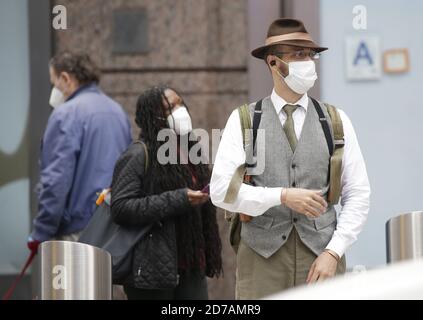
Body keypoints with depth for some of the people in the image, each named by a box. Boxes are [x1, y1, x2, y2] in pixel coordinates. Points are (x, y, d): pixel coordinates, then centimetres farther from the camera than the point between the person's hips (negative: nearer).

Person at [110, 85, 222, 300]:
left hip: (190, 268, 7)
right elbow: (120, 208, -20)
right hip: (152, 272, -7)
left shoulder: (188, 152, 16)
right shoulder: (139, 156, -9)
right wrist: (178, 201, -22)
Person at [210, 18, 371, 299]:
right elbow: (221, 190, -6)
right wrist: (282, 197, -18)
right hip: (262, 258, -1)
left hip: (321, 256, 1)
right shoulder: (243, 121, 4)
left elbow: (358, 195, 5)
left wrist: (333, 253, -7)